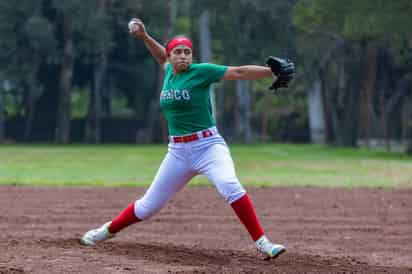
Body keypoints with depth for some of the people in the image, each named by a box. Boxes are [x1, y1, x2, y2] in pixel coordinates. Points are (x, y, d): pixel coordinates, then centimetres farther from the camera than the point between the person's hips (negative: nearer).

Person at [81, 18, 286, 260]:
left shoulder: (201, 72, -7)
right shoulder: (169, 73, 10)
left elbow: (238, 72, -16)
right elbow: (162, 58, 34)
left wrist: (273, 72, -26)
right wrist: (145, 37, 25)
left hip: (209, 146, -5)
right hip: (178, 152, 5)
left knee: (230, 187, -32)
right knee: (149, 205, 12)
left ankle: (263, 243, -32)